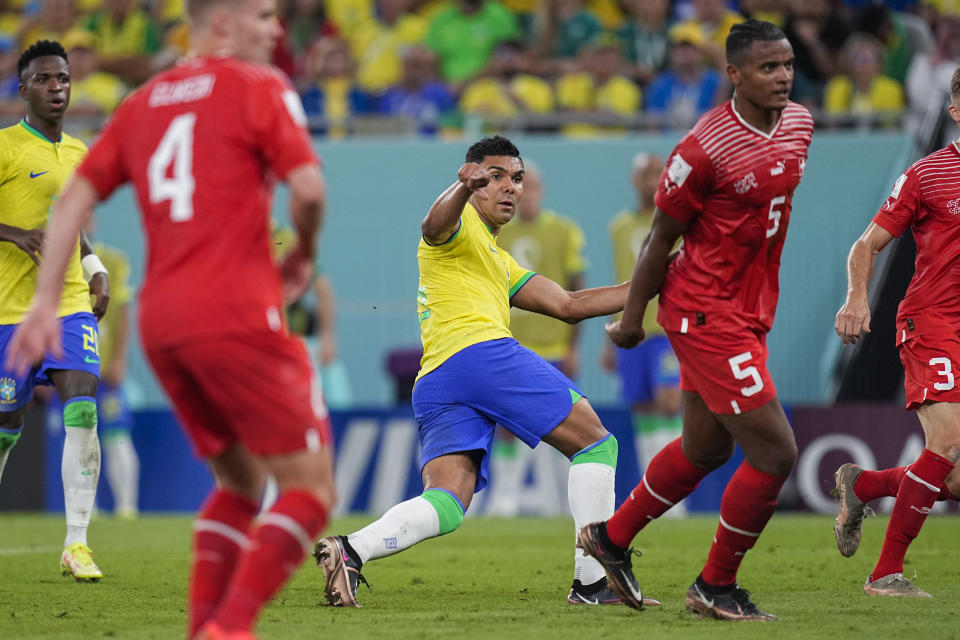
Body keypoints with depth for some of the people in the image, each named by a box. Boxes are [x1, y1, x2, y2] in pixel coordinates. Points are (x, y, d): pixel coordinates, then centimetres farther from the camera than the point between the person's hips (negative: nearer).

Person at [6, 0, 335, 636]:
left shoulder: (144, 102, 19)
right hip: (235, 315, -7)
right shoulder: (259, 89, -1)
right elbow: (308, 187, -12)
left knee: (240, 482, 21)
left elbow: (74, 199, 13)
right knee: (311, 486, -2)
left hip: (159, 320, 7)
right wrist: (304, 255, 7)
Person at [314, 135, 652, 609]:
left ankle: (351, 549, -29)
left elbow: (569, 306, 33)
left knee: (445, 506, -8)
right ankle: (592, 580, -5)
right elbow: (435, 225, -17)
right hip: (481, 352, -9)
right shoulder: (462, 224, 9)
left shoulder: (501, 263, 37)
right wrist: (464, 185, -40)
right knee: (595, 443, 1)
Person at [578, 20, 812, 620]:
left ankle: (611, 537, 40)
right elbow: (660, 239, -12)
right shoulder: (704, 149, -21)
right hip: (707, 314, -9)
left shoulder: (799, 124, 3)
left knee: (705, 447, 21)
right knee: (775, 451, -9)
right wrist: (631, 318, -4)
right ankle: (716, 587, 7)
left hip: (748, 310, 9)